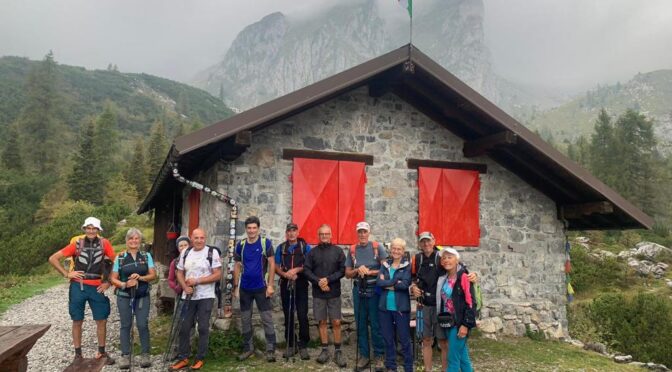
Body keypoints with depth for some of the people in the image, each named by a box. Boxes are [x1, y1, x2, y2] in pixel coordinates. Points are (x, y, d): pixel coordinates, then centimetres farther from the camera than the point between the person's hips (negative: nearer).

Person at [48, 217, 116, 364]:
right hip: (78, 287, 0)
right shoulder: (77, 244, -2)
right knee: (77, 321, 9)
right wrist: (67, 274, -5)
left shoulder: (104, 243, -1)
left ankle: (101, 352, 21)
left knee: (102, 321, 5)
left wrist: (108, 282, 1)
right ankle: (78, 354, 21)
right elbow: (53, 259, 1)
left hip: (97, 287, 1)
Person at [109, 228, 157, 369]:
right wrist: (124, 284, -17)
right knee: (125, 325, 6)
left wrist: (141, 277, -18)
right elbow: (113, 278, 1)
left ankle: (145, 354, 10)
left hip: (143, 296, 0)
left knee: (143, 325, -2)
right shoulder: (120, 257, 1)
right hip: (124, 296, 0)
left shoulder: (146, 256, 4)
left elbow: (153, 275, 1)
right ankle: (125, 355, 14)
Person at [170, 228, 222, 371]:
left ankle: (200, 359, 13)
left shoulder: (212, 252, -8)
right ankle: (183, 358, 19)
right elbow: (180, 273, 13)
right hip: (188, 296, 4)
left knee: (203, 328, 1)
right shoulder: (185, 253, 7)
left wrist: (197, 281, -17)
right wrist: (185, 287, -6)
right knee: (184, 327, 7)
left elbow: (217, 275, -12)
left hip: (206, 297, -4)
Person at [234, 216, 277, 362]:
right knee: (245, 320, 11)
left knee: (267, 320, -1)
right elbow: (237, 266, 8)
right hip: (245, 289, 4)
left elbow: (271, 264, -7)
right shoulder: (241, 245, 2)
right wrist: (235, 287, 4)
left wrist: (270, 285, -12)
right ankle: (248, 348, 24)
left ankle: (270, 350, 6)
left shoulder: (265, 243, -7)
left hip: (261, 287, -3)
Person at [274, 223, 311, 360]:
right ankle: (290, 345, 17)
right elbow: (276, 267, 6)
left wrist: (296, 270, -16)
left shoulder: (305, 246, 2)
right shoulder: (280, 248, 9)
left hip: (301, 285, -2)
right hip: (285, 284, 3)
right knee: (288, 315, 7)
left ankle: (303, 346, 3)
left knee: (302, 315, -6)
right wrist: (286, 274, -12)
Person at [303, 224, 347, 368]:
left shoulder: (338, 251, 1)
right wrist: (318, 281, -14)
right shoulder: (312, 252, 4)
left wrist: (328, 279, -15)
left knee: (336, 322, 0)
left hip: (334, 293, -1)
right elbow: (306, 270, 0)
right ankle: (325, 350, 17)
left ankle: (337, 352, 9)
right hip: (318, 293, 1)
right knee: (322, 322, 7)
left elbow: (342, 270, -4)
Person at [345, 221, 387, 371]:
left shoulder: (377, 247, -5)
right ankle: (364, 355, 20)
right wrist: (358, 270, -12)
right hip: (358, 290, 4)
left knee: (376, 324, 1)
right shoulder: (352, 250, 6)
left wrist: (369, 272, -15)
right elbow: (348, 274, 7)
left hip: (374, 289, -3)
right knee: (361, 324, 9)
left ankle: (379, 356, 13)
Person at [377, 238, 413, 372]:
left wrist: (387, 284, -10)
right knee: (388, 338, 13)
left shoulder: (407, 266, -3)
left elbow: (405, 284, -17)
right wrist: (396, 282, -16)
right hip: (385, 307, 4)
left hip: (401, 307, -4)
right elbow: (379, 282, -6)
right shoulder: (385, 265, 8)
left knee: (404, 339, 3)